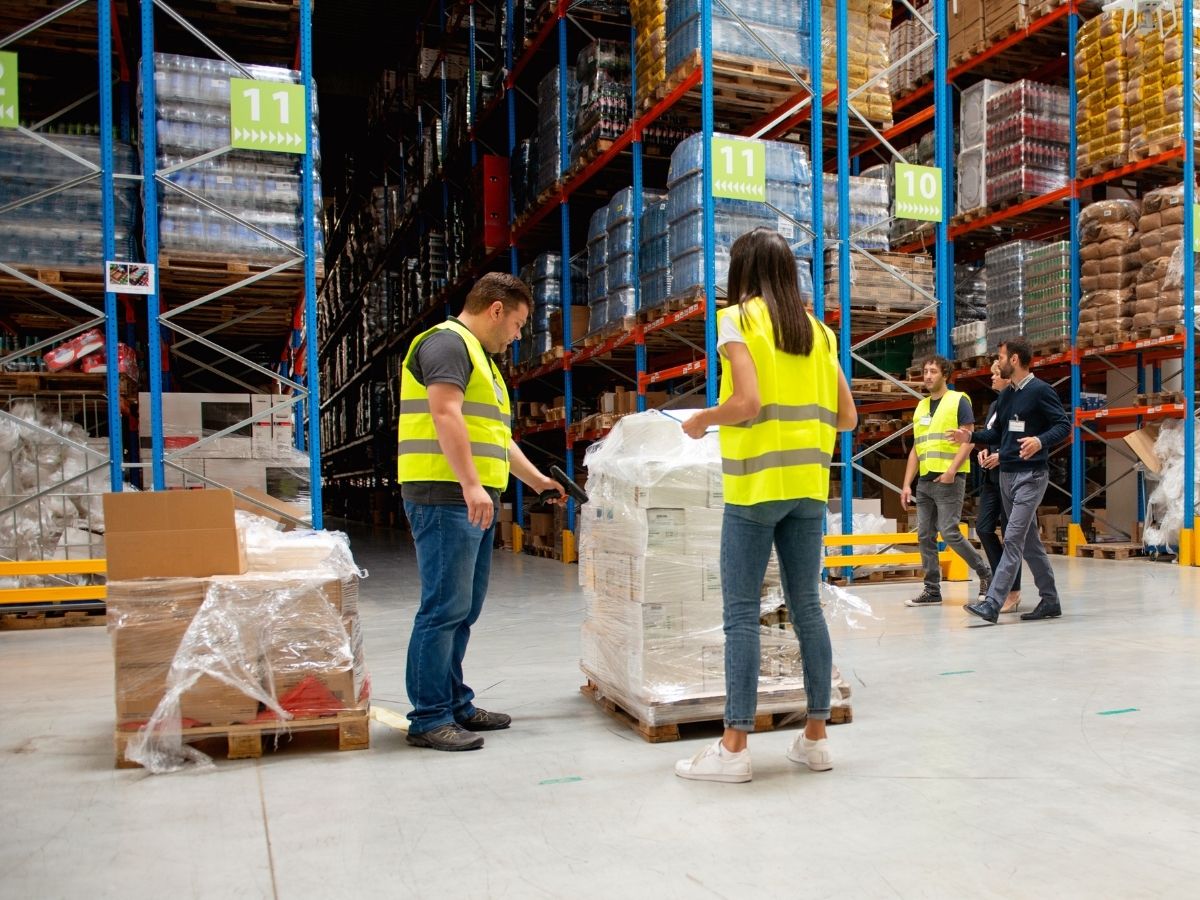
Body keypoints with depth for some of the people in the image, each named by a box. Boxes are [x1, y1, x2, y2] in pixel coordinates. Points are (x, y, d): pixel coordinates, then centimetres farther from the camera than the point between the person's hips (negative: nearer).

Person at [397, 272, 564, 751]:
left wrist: (535, 478, 32)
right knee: (444, 608, -8)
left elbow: (493, 433, 31)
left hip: (474, 501, 10)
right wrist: (471, 484, -26)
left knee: (463, 610, 12)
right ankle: (429, 719, -2)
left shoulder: (478, 356, 26)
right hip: (446, 497, -10)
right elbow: (445, 414, -20)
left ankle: (455, 705, 21)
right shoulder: (447, 342, -6)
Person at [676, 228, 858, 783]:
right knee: (806, 607, 11)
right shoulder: (817, 330, 13)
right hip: (808, 485, 6)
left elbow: (747, 401, -17)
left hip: (756, 484, -5)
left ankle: (734, 748, 3)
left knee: (741, 612, -1)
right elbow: (847, 417, 11)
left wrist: (703, 420, 0)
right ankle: (816, 738, 19)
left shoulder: (738, 317, -3)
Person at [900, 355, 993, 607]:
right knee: (925, 536, 4)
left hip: (949, 480, -7)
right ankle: (932, 590, 11)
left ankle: (985, 572, 11)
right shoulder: (921, 406, 17)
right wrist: (907, 484, 11)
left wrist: (951, 470, -20)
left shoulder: (958, 401, -1)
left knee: (949, 533, -10)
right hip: (924, 481, 7)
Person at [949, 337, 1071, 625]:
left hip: (1031, 475, -8)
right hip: (1006, 474, 8)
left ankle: (992, 603, -17)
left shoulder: (1040, 390, -8)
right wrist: (971, 437, 6)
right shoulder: (1006, 396, 15)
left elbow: (1063, 425, -12)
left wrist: (1040, 441, -30)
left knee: (1013, 539, -12)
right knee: (1030, 541, 12)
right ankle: (1050, 600, 21)